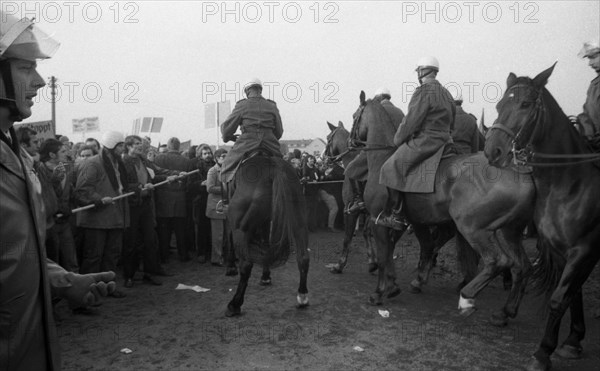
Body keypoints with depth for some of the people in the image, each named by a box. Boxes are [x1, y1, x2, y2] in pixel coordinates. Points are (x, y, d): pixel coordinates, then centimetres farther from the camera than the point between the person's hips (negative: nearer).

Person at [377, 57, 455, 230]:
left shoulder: (424, 91, -12)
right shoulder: (446, 93, 16)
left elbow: (412, 120, -15)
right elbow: (451, 121, 21)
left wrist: (398, 139, -2)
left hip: (424, 141, -10)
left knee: (391, 168, -8)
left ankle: (394, 214, -11)